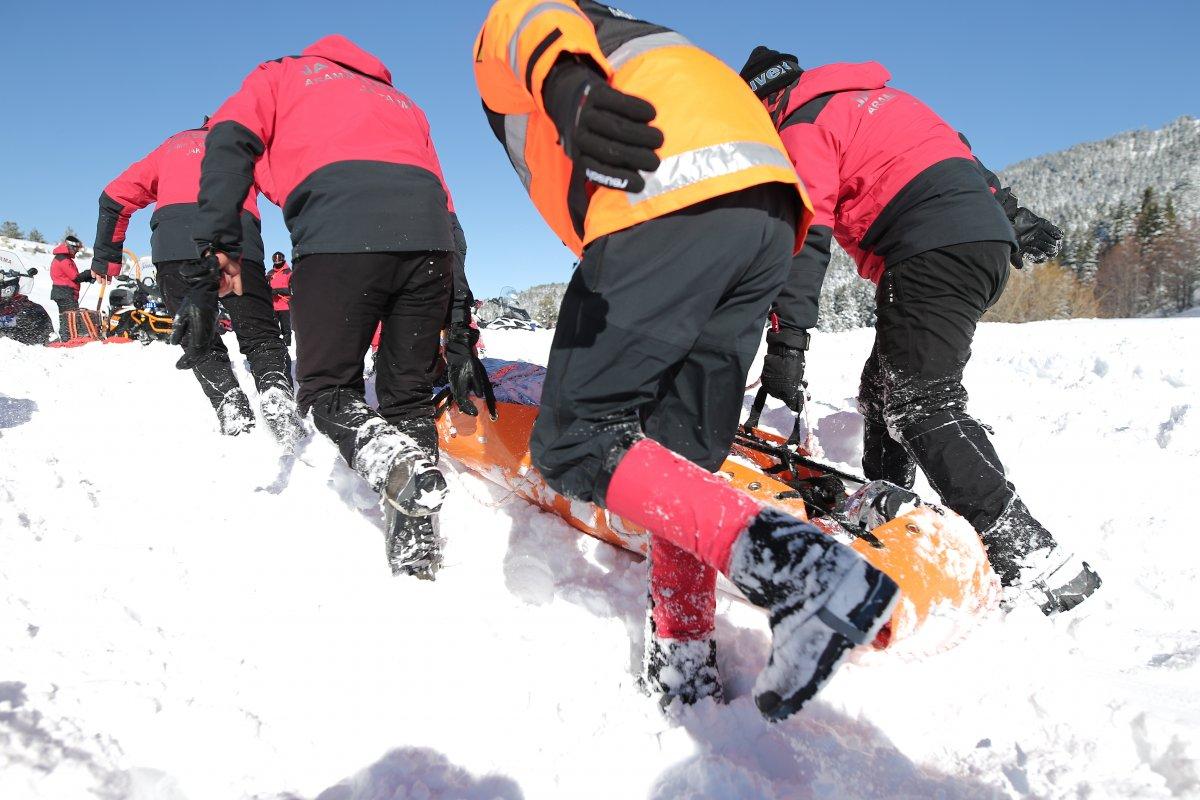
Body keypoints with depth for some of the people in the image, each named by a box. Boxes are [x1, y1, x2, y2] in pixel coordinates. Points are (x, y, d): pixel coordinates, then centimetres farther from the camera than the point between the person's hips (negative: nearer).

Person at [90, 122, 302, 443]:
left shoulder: (170, 146, 35)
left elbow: (115, 197, 28)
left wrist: (106, 257, 31)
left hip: (173, 244, 1)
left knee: (201, 344, 8)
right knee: (261, 338, 5)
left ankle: (232, 412, -14)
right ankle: (277, 395, -23)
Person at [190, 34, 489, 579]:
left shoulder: (281, 75, 31)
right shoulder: (399, 99, 39)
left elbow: (229, 144, 7)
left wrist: (218, 249, -2)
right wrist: (460, 331, 23)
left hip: (341, 234, -3)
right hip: (430, 239, 4)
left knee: (326, 389, 11)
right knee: (408, 398, 15)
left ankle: (396, 464, -20)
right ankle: (416, 545, 2)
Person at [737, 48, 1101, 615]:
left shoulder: (803, 126, 1)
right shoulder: (869, 96, 28)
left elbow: (805, 236, -11)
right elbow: (953, 146, 29)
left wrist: (786, 339, -14)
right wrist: (1011, 212, 33)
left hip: (935, 251, -9)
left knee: (921, 404, -14)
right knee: (884, 391, 15)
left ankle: (1032, 562, -18)